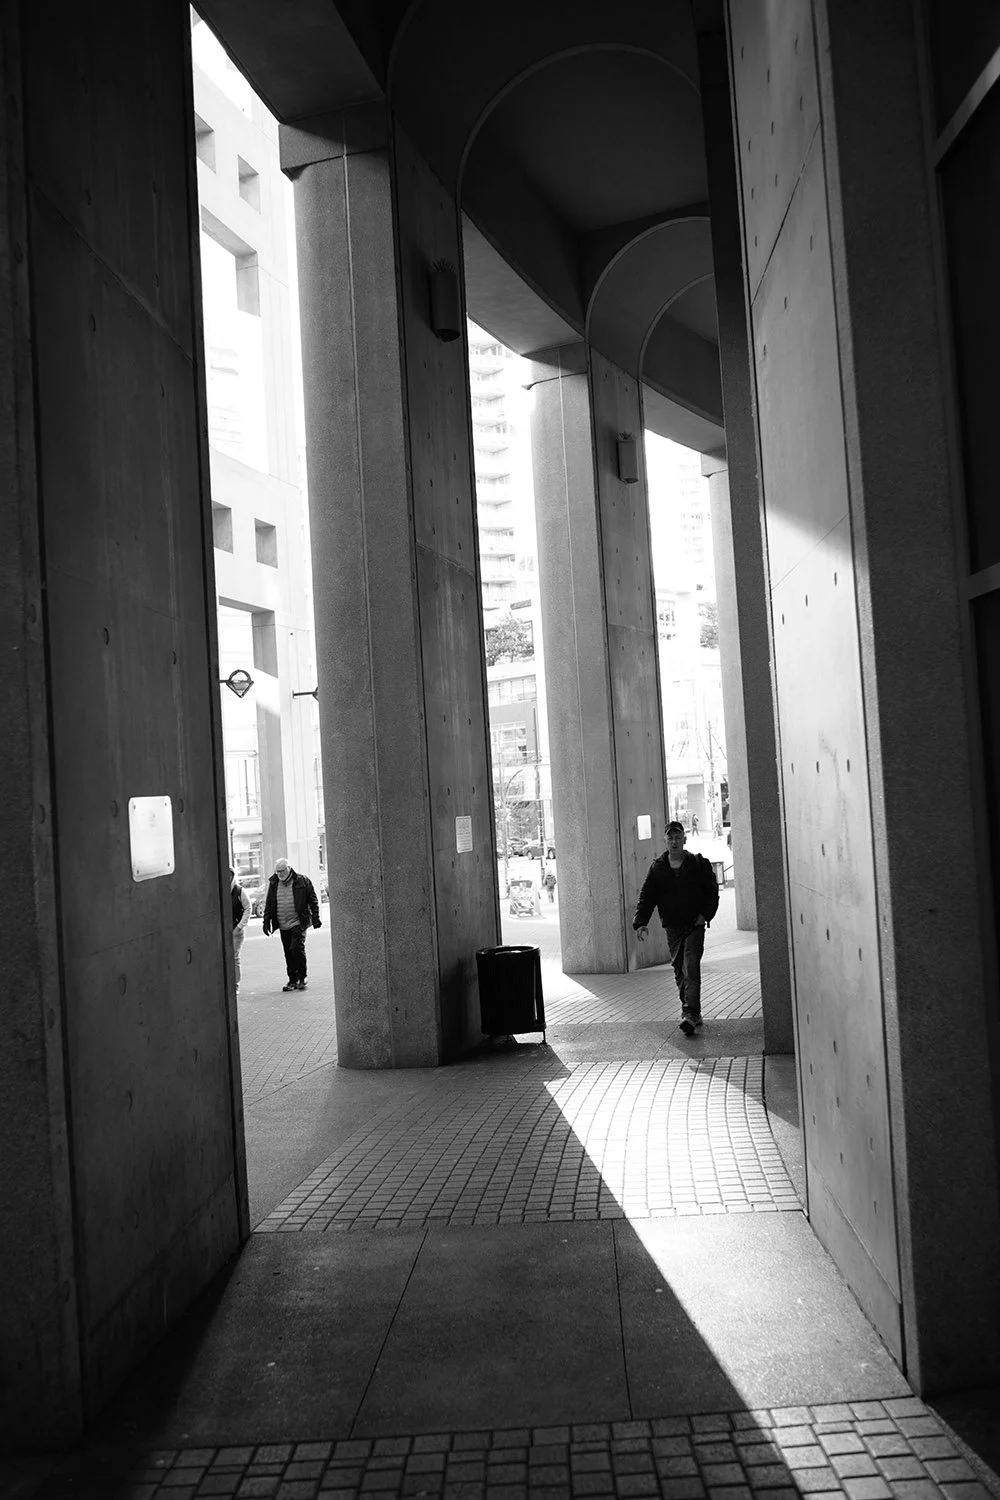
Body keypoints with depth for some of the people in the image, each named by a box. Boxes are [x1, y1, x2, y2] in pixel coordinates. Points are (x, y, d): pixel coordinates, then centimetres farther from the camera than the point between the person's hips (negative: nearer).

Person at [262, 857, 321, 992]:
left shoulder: (302, 881, -4)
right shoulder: (273, 884, 7)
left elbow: (313, 901, 0)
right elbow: (268, 904, 14)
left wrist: (315, 918, -3)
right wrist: (266, 921, 9)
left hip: (298, 923, -4)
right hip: (283, 925, 4)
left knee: (297, 948, -15)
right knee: (288, 953, 7)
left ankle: (302, 978, -3)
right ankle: (292, 980, 16)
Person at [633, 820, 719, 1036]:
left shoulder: (698, 863, 1)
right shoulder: (657, 868, 5)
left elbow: (712, 891, 5)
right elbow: (646, 897, 3)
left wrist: (706, 914, -8)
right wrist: (640, 923, -9)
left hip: (695, 926, -3)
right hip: (672, 927, 3)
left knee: (691, 968, -14)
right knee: (679, 971, 7)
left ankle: (690, 1014, -20)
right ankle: (692, 1012, 20)